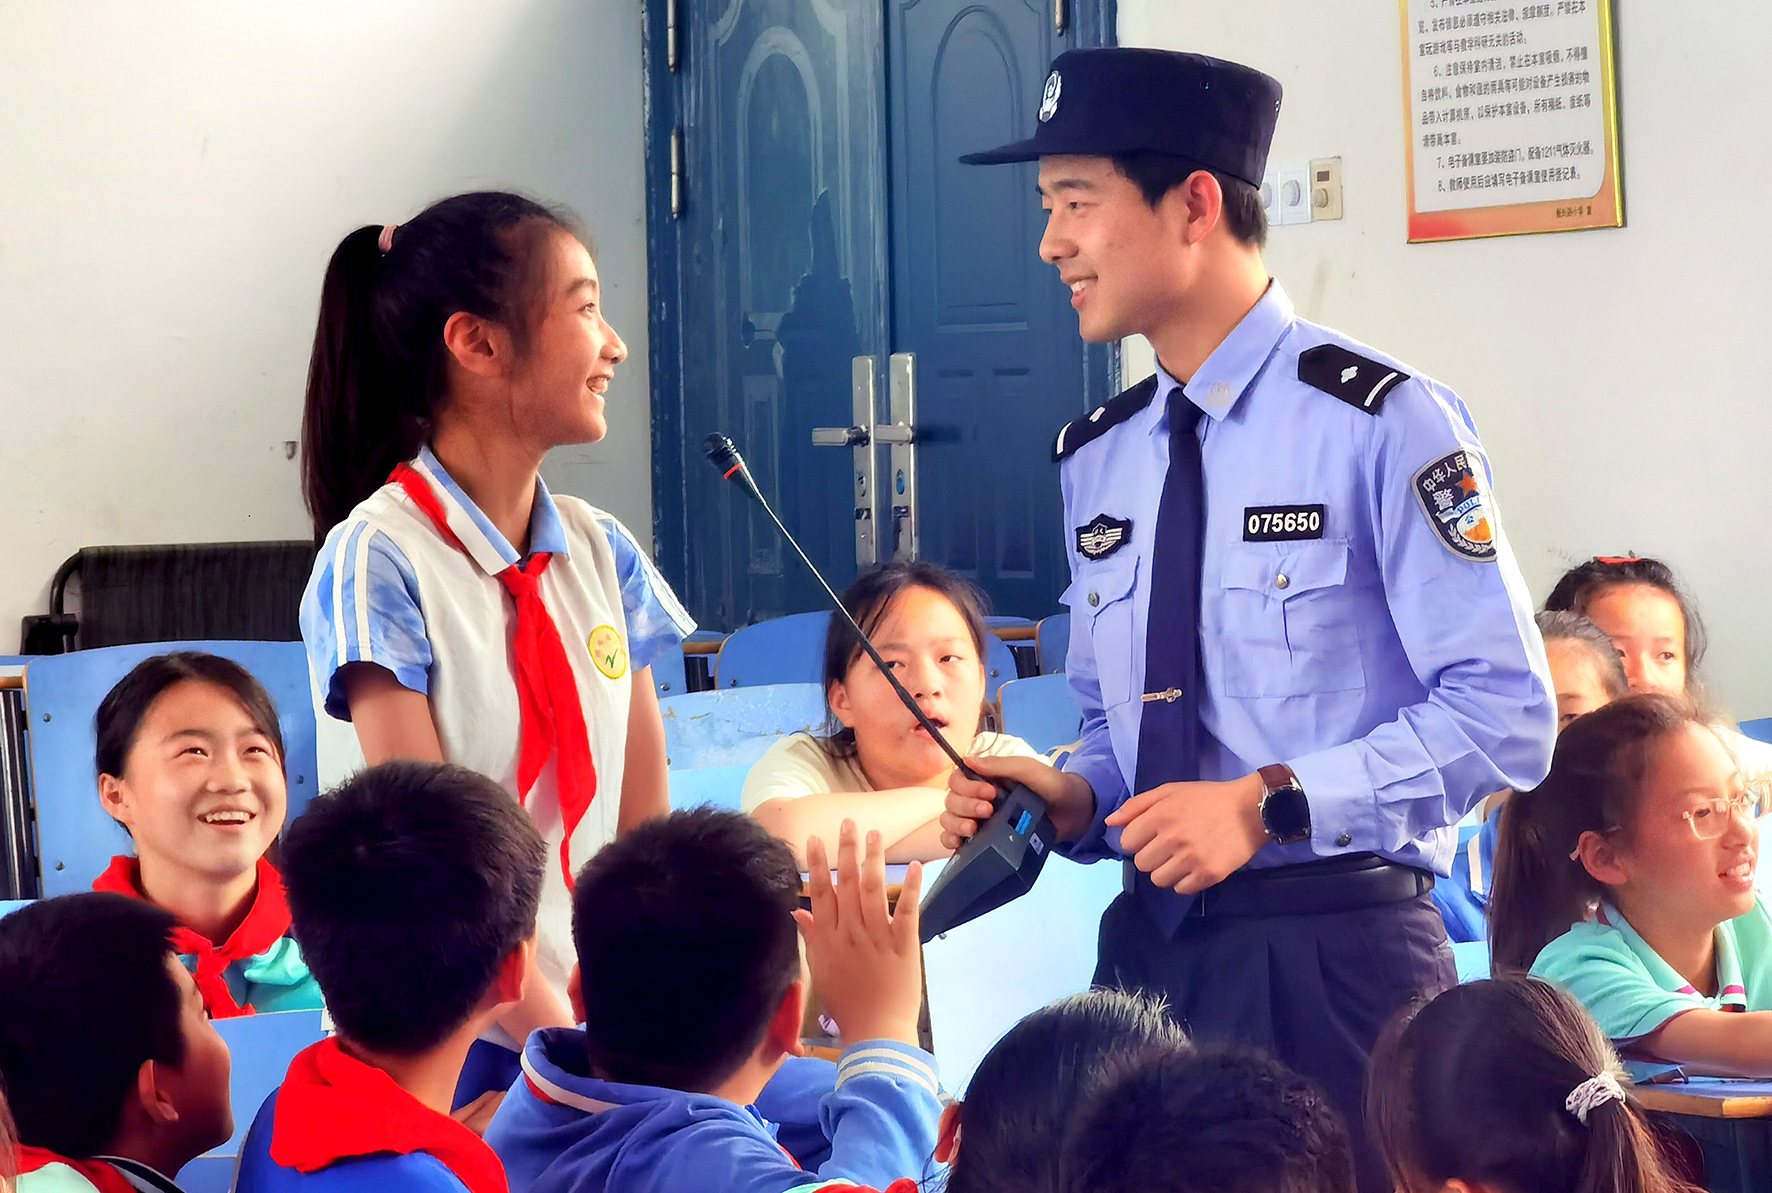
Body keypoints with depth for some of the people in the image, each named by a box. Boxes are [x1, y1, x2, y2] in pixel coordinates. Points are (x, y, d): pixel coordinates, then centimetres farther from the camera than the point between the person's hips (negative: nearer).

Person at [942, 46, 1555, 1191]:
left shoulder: (1377, 421, -9)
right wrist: (1074, 797, -3)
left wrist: (1268, 803, -19)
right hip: (1151, 944, 6)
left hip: (1335, 957, -6)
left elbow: (1506, 712, -13)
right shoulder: (1096, 458, 10)